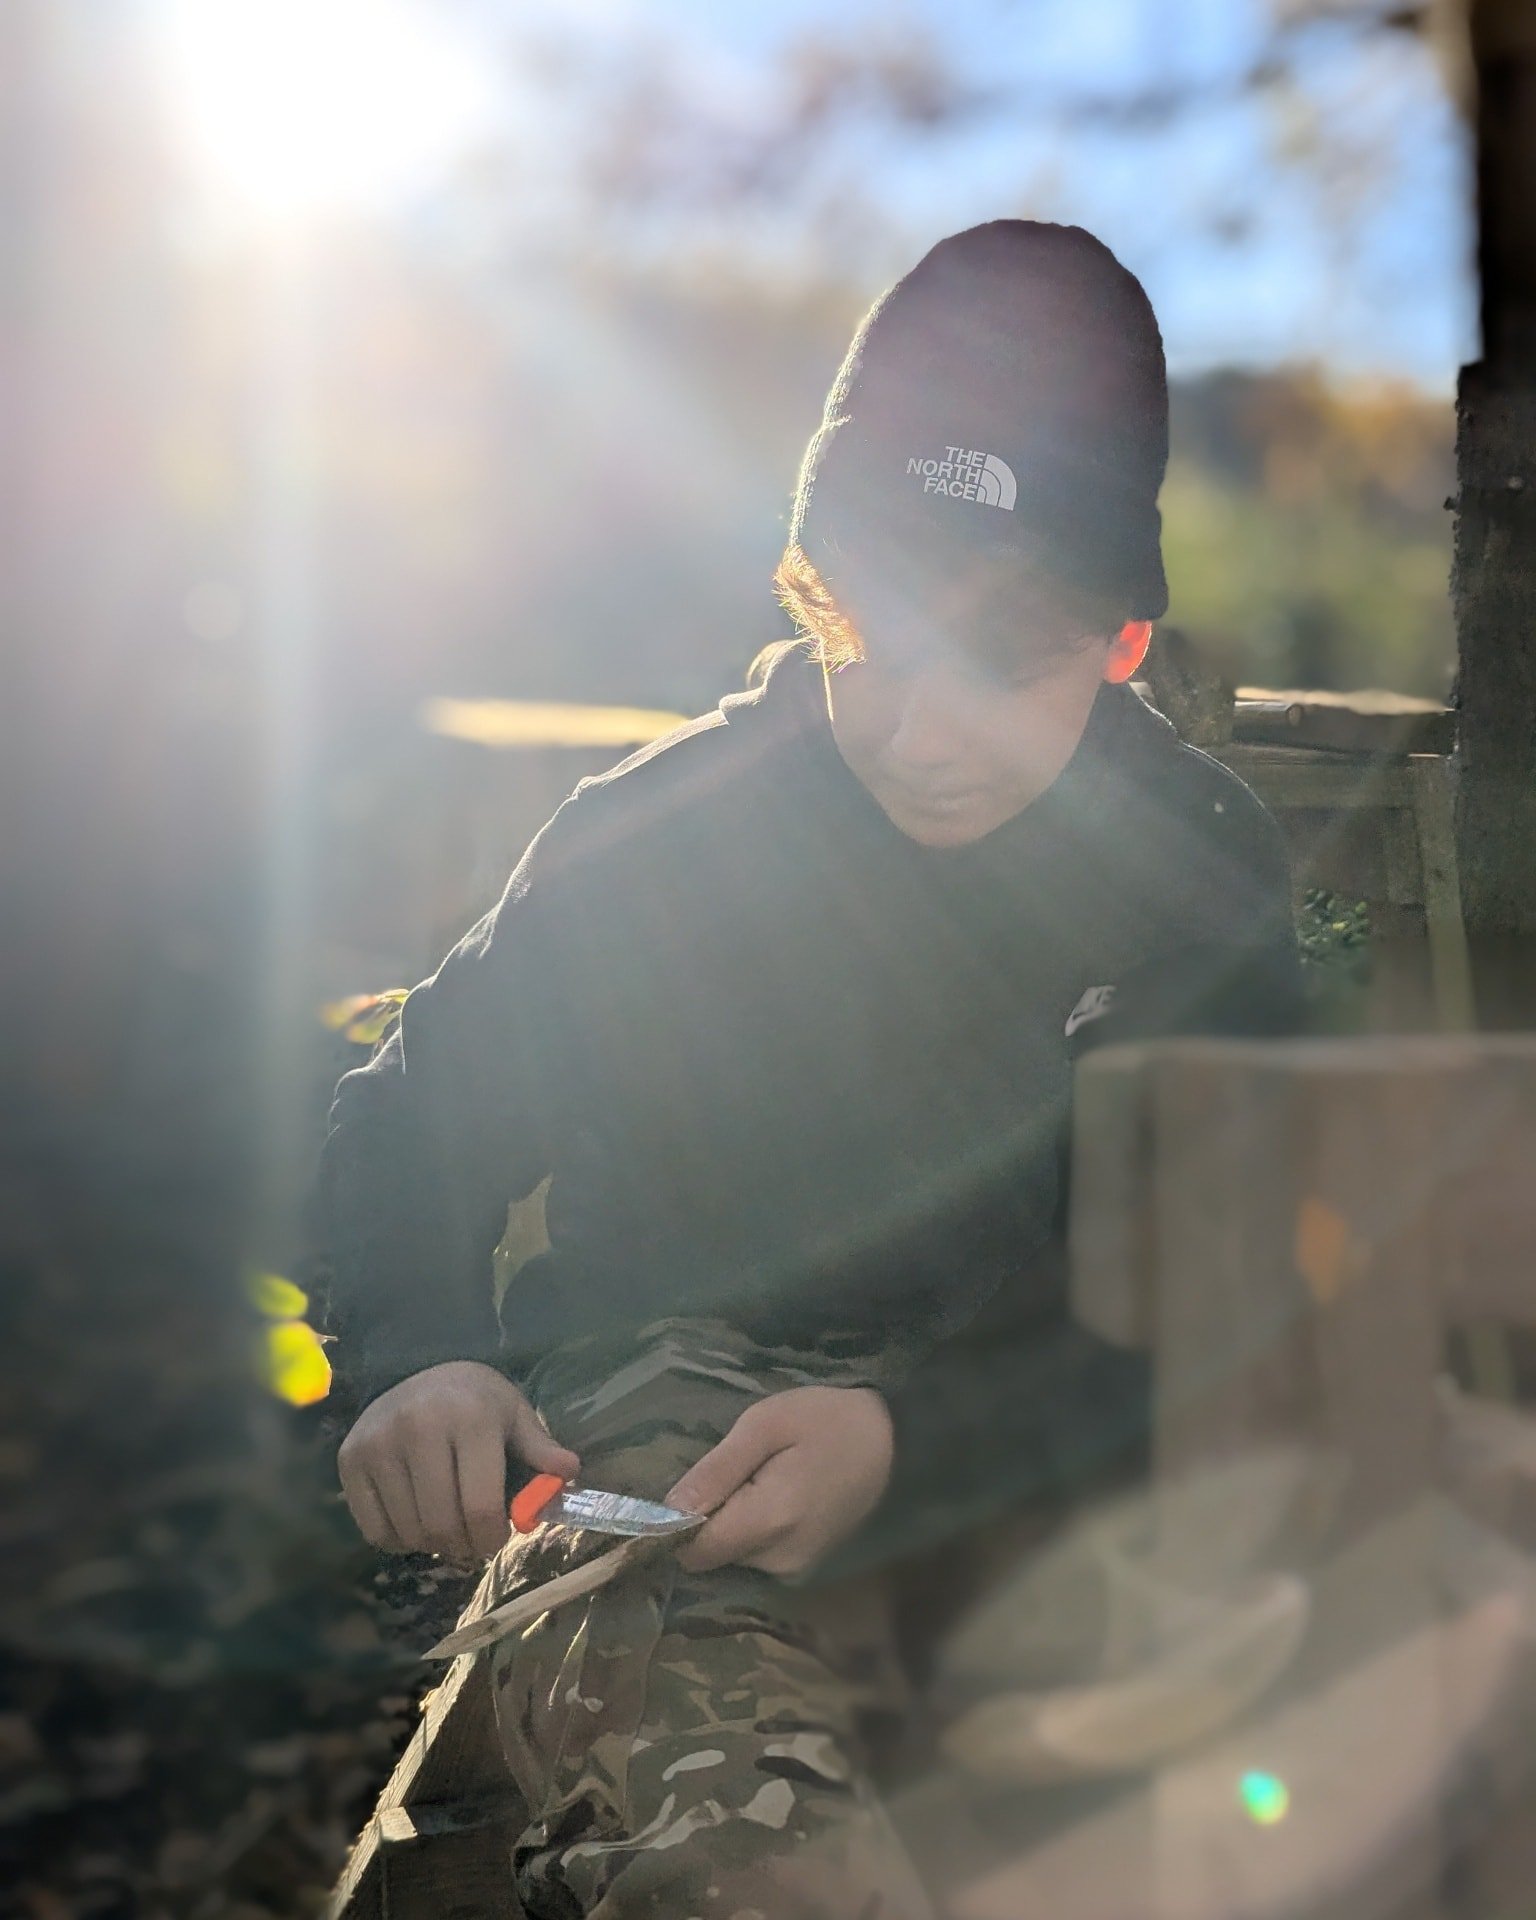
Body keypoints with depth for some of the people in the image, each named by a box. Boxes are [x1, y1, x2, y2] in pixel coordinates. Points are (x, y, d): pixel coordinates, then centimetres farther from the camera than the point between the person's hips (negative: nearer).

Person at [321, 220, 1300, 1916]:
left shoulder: (1203, 865, 2)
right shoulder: (655, 835, 0)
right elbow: (415, 1117, 9)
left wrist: (901, 1438, -24)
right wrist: (416, 1360, -15)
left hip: (1024, 1445, 5)